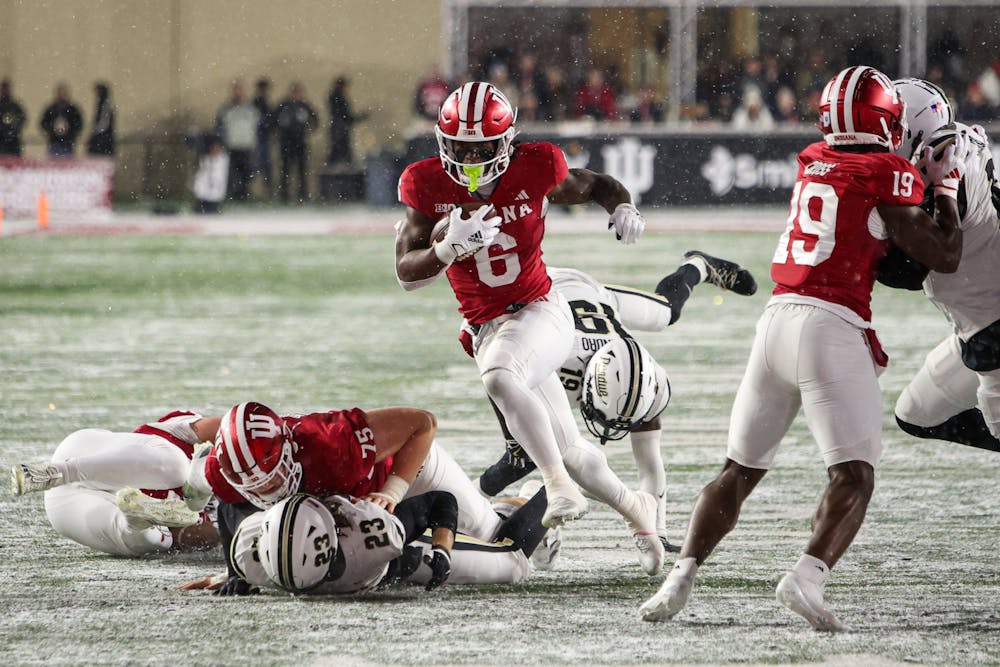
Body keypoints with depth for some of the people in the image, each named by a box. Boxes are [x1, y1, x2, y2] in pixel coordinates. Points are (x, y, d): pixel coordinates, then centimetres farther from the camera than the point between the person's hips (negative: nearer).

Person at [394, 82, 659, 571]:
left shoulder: (534, 169, -12)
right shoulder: (427, 185, -9)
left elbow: (593, 185, 9)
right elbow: (406, 274, -10)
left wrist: (623, 207, -13)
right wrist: (450, 247, -29)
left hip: (540, 311, -4)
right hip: (487, 328, 4)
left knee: (499, 377, -38)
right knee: (569, 452, 10)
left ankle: (560, 486, -33)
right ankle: (634, 507, 35)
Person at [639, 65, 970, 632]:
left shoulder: (813, 161, 15)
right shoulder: (888, 175, -2)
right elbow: (944, 258, 2)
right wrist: (947, 186, 14)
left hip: (778, 317, 6)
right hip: (831, 327, -6)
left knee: (740, 471, 15)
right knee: (854, 474, -7)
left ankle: (681, 579, 4)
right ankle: (808, 576, -29)